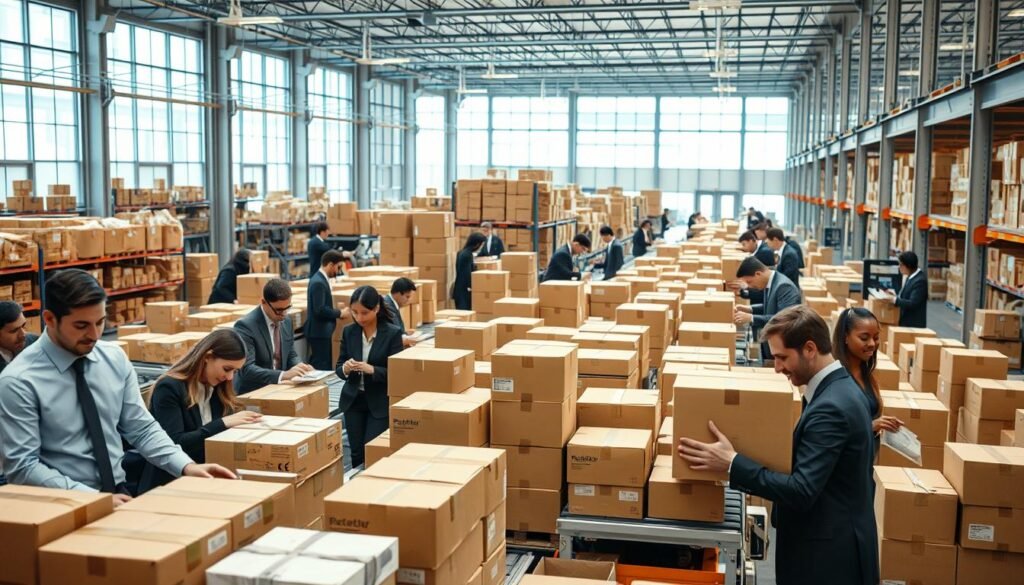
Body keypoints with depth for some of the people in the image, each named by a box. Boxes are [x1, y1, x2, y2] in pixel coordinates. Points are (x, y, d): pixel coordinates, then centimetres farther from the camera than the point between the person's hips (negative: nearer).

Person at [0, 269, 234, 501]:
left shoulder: (115, 358, 3)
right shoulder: (19, 381, -11)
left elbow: (142, 429, 7)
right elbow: (22, 467, -12)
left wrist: (186, 466, -9)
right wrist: (95, 498, -19)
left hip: (118, 492, 4)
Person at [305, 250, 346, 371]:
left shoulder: (321, 279, 10)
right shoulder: (318, 282, -20)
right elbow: (320, 310, -24)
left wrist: (336, 310, 6)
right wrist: (338, 313, -13)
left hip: (322, 330, 10)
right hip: (319, 331, -10)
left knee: (324, 365, 14)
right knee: (322, 367, -6)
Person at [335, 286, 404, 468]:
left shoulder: (393, 333, -12)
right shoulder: (348, 331, 1)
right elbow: (338, 368, 4)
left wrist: (372, 370, -29)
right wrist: (345, 369, -21)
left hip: (380, 402, -4)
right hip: (353, 400, 4)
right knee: (356, 452, 4)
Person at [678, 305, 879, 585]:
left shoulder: (830, 406, -24)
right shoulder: (840, 387, 7)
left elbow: (802, 492, -27)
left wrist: (732, 463, -25)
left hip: (828, 554, -9)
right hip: (838, 542, 10)